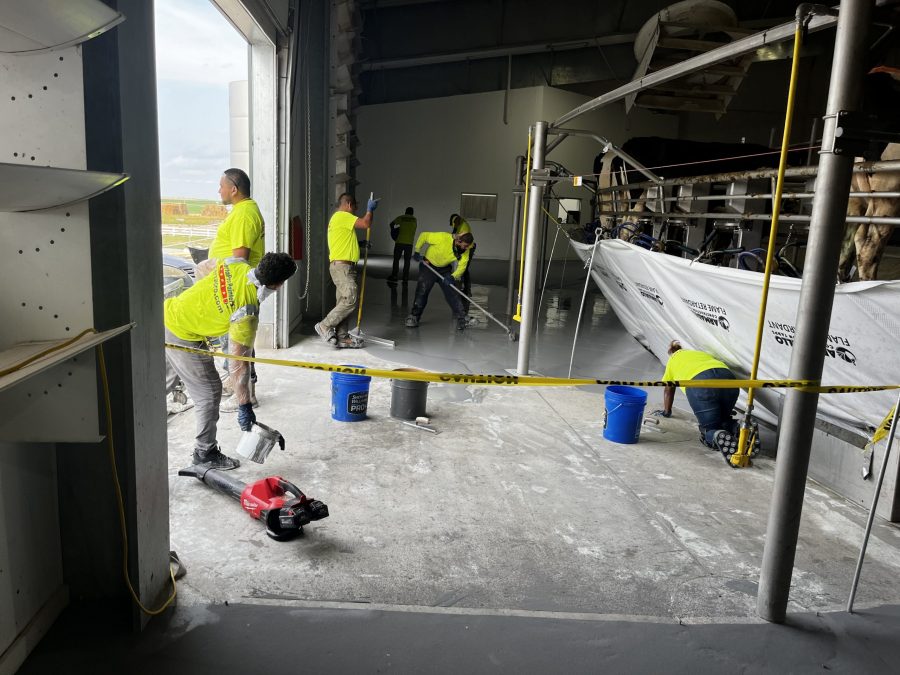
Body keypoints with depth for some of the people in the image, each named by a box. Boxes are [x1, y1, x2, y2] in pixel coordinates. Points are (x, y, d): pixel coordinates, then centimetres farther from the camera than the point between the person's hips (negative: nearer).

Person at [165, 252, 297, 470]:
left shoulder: (236, 264, -8)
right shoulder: (246, 314, -26)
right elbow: (238, 363, -23)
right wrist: (245, 405, -15)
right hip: (182, 339, -9)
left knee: (165, 380, 28)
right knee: (209, 393, 4)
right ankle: (205, 454, 19)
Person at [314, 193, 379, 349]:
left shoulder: (338, 218, 24)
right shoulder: (343, 216, -9)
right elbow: (366, 224, -16)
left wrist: (360, 244, 22)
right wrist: (370, 209, 1)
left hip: (343, 267, 11)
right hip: (341, 266, -11)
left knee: (344, 302, 7)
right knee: (350, 300, -15)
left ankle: (341, 337, 7)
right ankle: (325, 326, -8)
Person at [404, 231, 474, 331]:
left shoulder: (465, 250, -18)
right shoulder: (443, 237, -30)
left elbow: (462, 266, -21)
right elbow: (424, 236, -18)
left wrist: (453, 277, -39)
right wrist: (417, 251, -11)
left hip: (445, 269, 3)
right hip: (428, 265, -3)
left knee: (452, 292, -5)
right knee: (422, 291, -8)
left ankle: (461, 319, 5)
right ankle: (413, 316, 7)